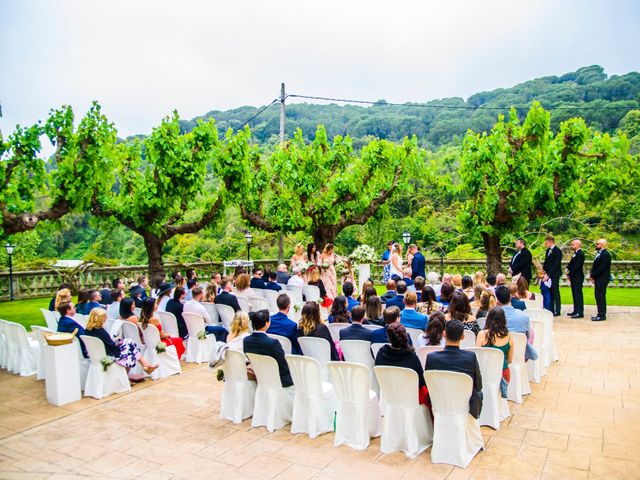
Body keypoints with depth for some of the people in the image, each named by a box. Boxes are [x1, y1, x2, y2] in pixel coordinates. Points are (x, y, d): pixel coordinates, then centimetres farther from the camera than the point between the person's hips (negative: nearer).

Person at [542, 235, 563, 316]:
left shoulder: (557, 251, -12)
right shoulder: (548, 250, 13)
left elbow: (555, 265, -17)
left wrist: (548, 275, -19)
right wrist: (544, 271, 5)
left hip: (554, 275, -7)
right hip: (548, 274, 7)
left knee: (555, 292, -2)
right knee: (550, 293, 7)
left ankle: (557, 311, 4)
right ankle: (551, 310, 11)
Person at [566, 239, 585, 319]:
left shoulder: (580, 254, -15)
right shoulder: (576, 254, 15)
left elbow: (576, 266, -19)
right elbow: (571, 263, 18)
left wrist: (569, 275, -14)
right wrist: (567, 268, -1)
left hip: (578, 277, -10)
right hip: (574, 277, 10)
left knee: (578, 294, -7)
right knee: (575, 294, 13)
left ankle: (580, 313, -4)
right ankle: (576, 311, 21)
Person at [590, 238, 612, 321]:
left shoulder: (605, 254, -16)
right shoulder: (599, 253, 14)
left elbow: (601, 268, -20)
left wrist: (593, 276, -12)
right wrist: (592, 275, 6)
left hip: (602, 279, -9)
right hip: (598, 279, 9)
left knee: (600, 296, -5)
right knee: (599, 296, 12)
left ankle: (602, 315, 0)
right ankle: (601, 314, 18)